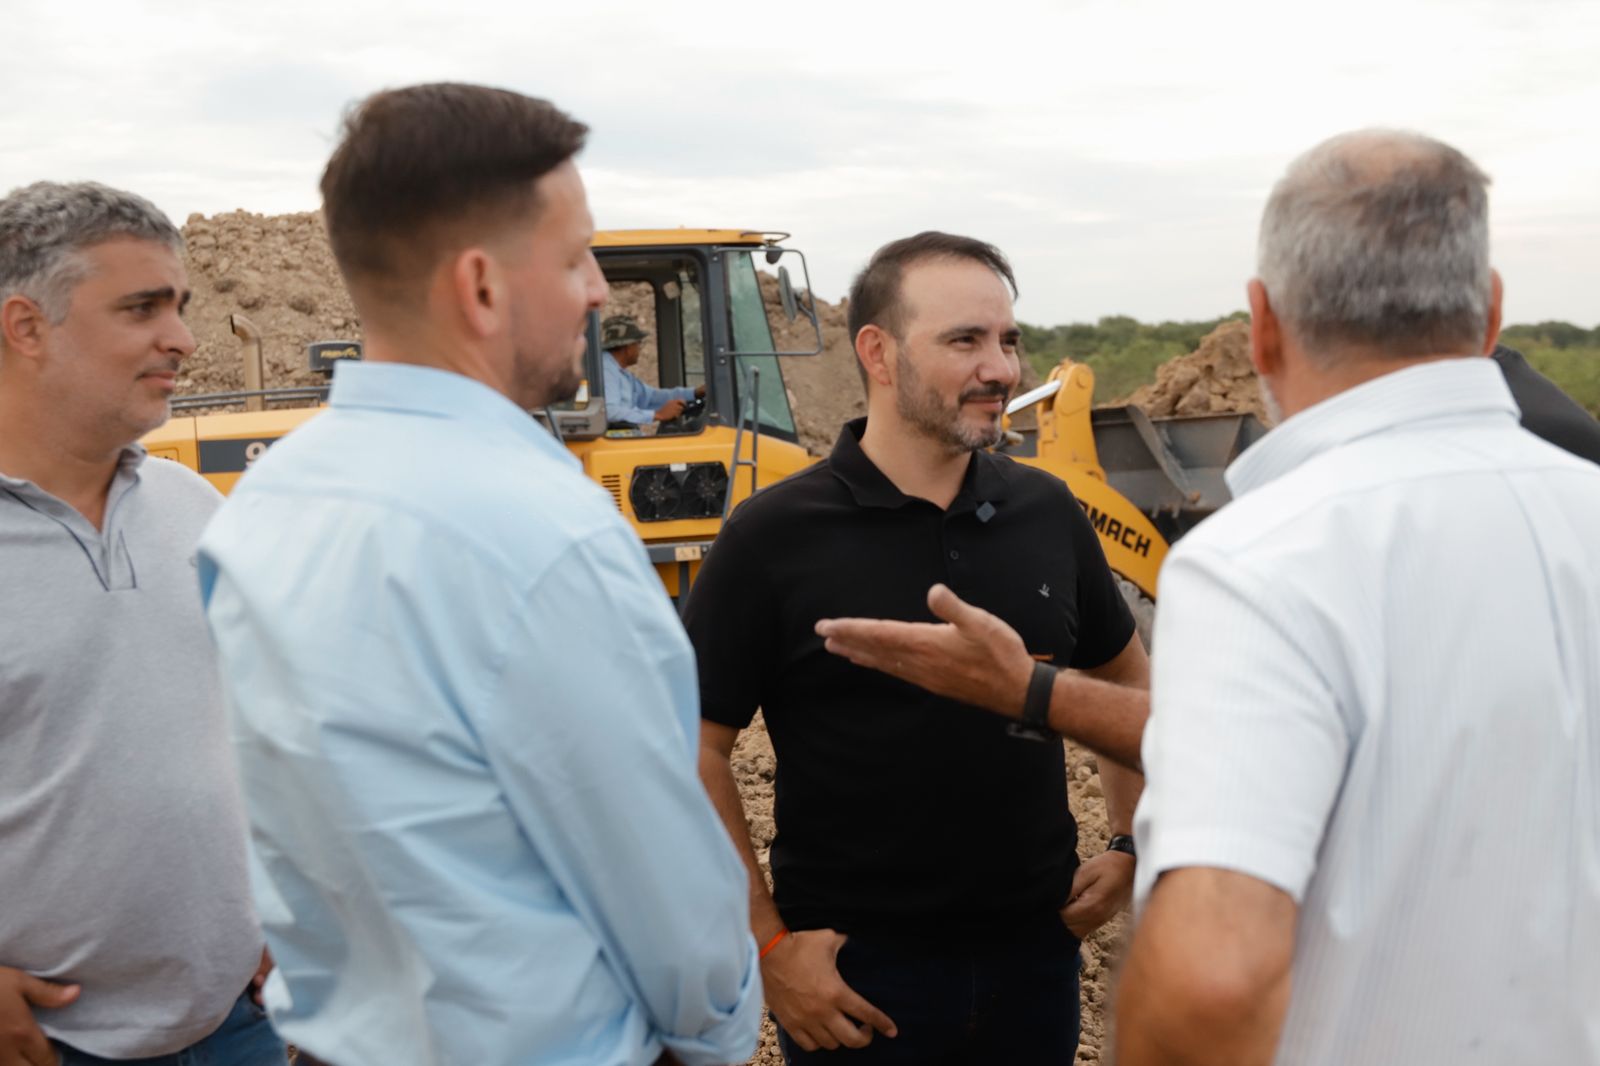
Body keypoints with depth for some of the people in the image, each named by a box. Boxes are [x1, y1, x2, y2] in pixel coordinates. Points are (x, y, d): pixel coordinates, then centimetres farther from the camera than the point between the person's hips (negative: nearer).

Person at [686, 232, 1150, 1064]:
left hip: (1036, 944, 4)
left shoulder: (1047, 512, 0)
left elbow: (1123, 676, 15)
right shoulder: (774, 536, -12)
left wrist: (1129, 847, 8)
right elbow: (695, 747, -9)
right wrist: (767, 943, -12)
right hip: (853, 973, -4)